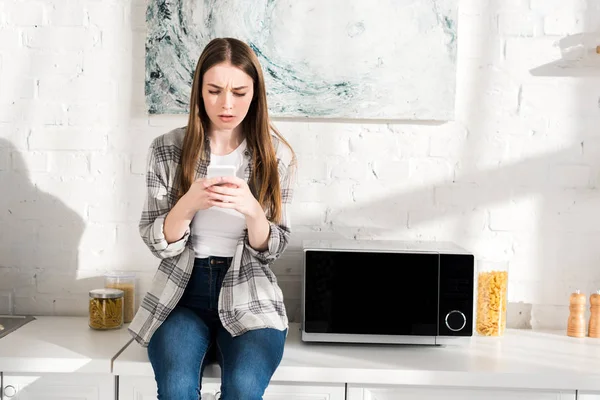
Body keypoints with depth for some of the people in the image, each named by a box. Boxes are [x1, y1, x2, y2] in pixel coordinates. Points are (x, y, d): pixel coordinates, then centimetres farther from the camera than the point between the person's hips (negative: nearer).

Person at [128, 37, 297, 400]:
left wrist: (252, 210, -22)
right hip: (182, 294, 0)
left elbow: (273, 249, -1)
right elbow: (157, 242, -1)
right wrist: (189, 204, -22)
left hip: (250, 301, 0)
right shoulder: (167, 149, -1)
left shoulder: (276, 155, -1)